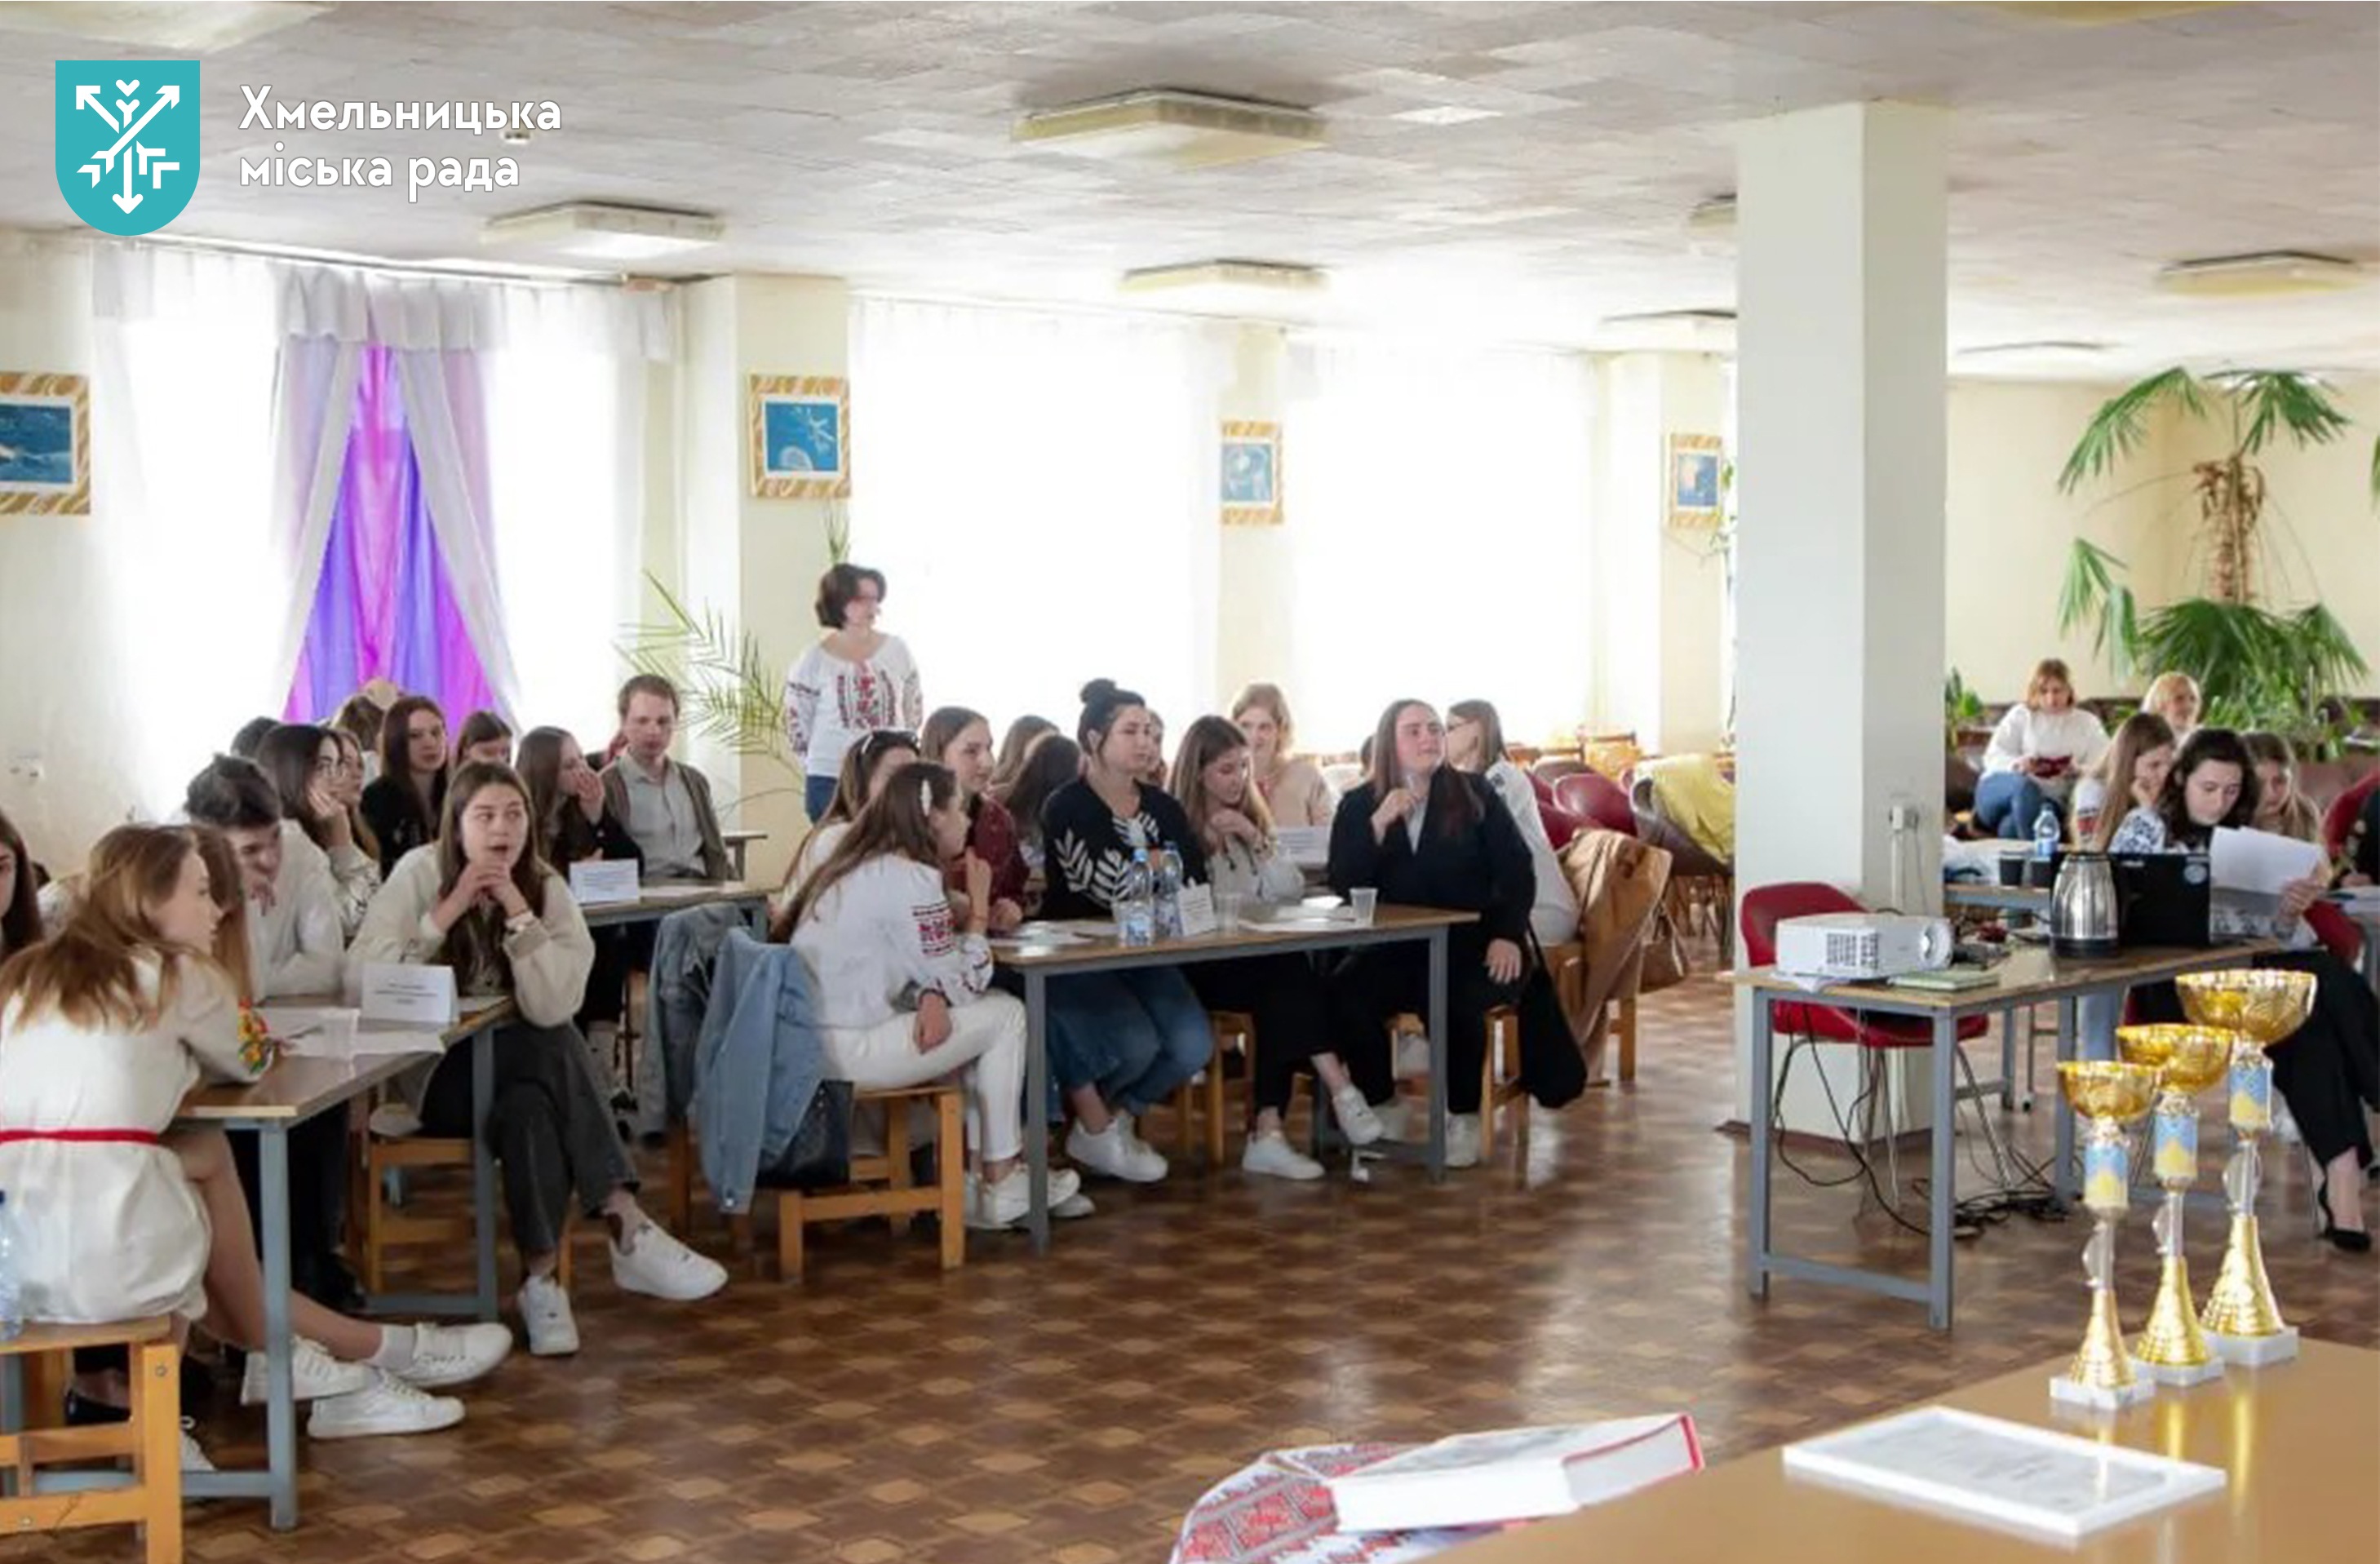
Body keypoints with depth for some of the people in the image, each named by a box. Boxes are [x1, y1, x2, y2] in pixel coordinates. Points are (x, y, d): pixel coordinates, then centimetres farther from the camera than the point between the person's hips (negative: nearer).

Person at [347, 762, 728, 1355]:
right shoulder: (420, 873, -10)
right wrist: (447, 912, -27)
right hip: (438, 1072, -3)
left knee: (529, 1109, -33)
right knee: (552, 1052, -32)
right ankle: (627, 1232, -30)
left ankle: (542, 1278, -24)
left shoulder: (546, 887, -5)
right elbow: (358, 978, -25)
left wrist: (517, 911, -26)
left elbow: (553, 1008, -21)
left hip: (522, 1071, 3)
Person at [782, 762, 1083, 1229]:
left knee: (983, 1010, 20)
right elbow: (963, 984, -9)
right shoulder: (911, 878, -14)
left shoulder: (861, 866, 14)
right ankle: (1000, 1184, 12)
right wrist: (978, 905, 2)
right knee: (1006, 1016, 3)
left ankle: (973, 1176, 20)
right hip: (846, 1053, -9)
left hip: (809, 1041, 9)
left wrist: (930, 998, -5)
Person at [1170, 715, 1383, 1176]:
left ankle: (1268, 1133, -30)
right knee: (1289, 977, -31)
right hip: (1198, 966, -5)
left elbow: (1291, 891, 9)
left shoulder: (1252, 819, 19)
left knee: (1282, 998, -29)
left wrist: (1256, 840, -2)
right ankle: (1340, 1091, -29)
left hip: (1256, 961, 5)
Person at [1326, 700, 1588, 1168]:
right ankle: (1383, 1107, -5)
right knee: (1344, 991, -28)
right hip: (1395, 950, 2)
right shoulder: (1358, 805, 8)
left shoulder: (1474, 795, 6)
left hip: (1472, 942, -2)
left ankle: (1463, 1117, -11)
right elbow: (1343, 885, -4)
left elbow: (1517, 870, 3)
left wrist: (1508, 935, -12)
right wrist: (1379, 824, -16)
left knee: (1453, 998, -34)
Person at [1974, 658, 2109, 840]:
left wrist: (2077, 771, -19)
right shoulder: (2021, 715, 16)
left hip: (2051, 799, 0)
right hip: (2000, 788, 0)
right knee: (2024, 785, -39)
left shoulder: (2088, 723, 18)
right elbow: (1993, 756, 3)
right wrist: (2017, 764, -20)